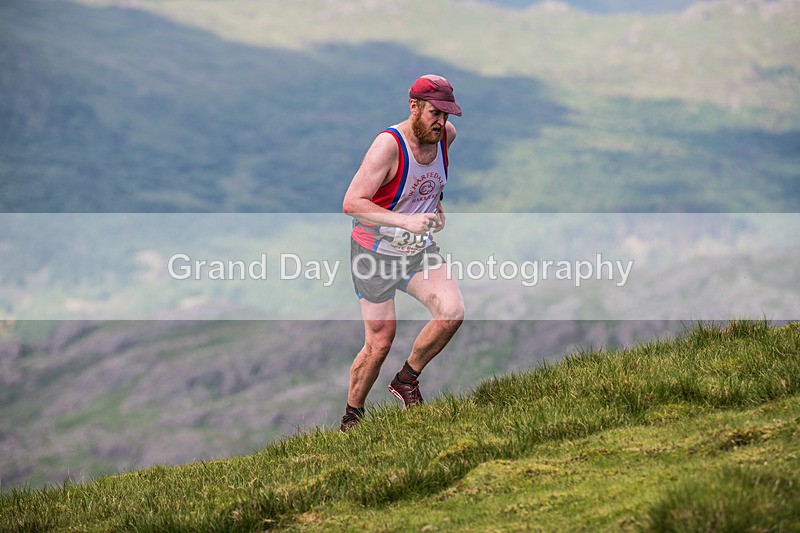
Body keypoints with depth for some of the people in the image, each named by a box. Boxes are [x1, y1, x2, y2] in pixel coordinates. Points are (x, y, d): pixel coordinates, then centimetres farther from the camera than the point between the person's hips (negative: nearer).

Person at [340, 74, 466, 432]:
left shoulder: (445, 135, -4)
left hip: (420, 251, 5)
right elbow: (351, 203, -30)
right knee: (379, 343, -2)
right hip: (375, 253, -5)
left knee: (452, 313, -17)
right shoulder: (388, 145, -24)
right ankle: (351, 418, 21)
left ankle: (407, 380, 6)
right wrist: (405, 221, -38)